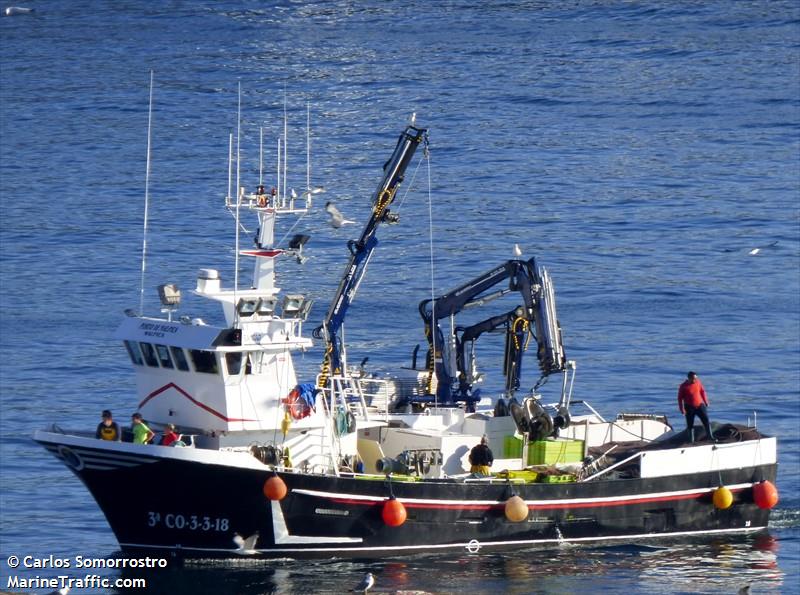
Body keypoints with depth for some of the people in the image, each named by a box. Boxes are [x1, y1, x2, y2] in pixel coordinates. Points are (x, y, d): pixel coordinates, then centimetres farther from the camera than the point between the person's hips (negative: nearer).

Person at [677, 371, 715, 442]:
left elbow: (702, 392, 9)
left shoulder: (698, 382, -4)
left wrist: (706, 402, 13)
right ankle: (691, 440, 15)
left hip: (699, 405, 3)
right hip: (689, 408, -3)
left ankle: (710, 437, 8)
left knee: (706, 421, -1)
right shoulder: (683, 386, -14)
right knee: (690, 425, 3)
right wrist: (682, 409, -14)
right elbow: (680, 398, -9)